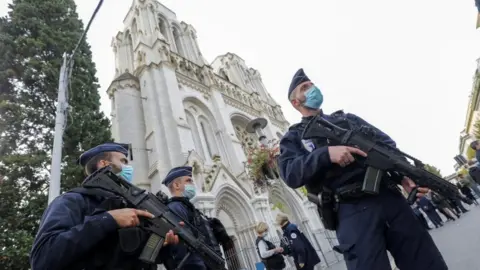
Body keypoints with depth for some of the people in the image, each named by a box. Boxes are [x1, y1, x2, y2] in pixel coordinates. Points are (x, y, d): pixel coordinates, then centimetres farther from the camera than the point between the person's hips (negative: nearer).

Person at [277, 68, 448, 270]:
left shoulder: (347, 118, 24)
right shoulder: (294, 137, 12)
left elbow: (386, 144, 15)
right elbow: (290, 173, -7)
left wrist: (404, 174, -4)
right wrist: (326, 153, -21)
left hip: (388, 196, 4)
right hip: (351, 211, -4)